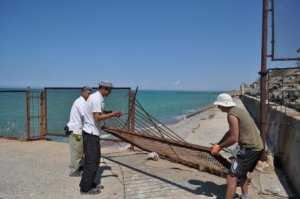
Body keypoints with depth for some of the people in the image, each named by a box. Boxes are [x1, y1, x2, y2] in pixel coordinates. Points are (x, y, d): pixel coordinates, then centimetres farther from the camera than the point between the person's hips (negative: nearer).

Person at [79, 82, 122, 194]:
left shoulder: (95, 97, 13)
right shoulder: (97, 99, -18)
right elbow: (98, 117, -25)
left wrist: (112, 114, 10)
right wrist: (112, 114, -19)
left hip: (90, 132, 10)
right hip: (91, 133, -10)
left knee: (93, 159, 17)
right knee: (92, 161, -1)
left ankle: (89, 183, 28)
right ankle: (85, 188, 10)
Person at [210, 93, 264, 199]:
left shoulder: (232, 115, -16)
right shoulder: (239, 110, 15)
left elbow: (234, 138, -20)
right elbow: (230, 132, 20)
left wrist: (219, 147, -8)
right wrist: (218, 144, 16)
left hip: (249, 148, -10)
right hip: (257, 146, 10)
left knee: (232, 177, -7)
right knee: (241, 174, 26)